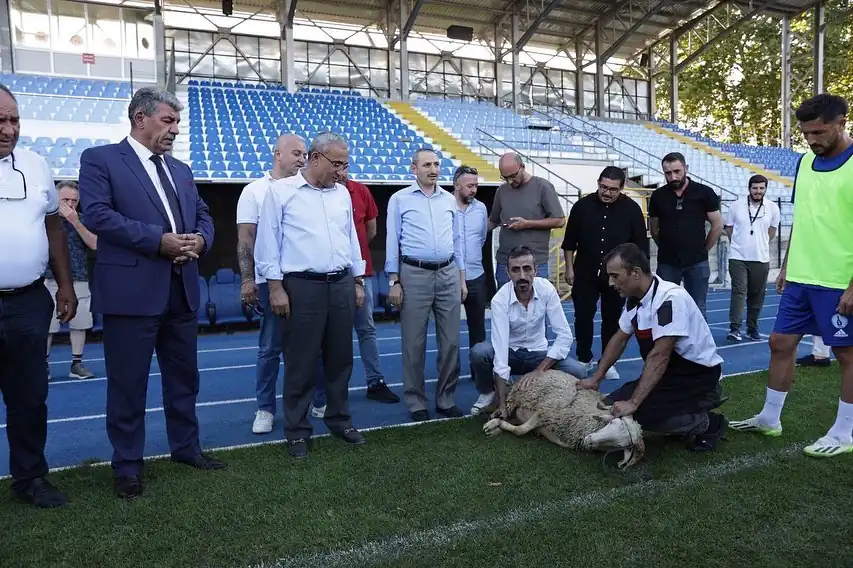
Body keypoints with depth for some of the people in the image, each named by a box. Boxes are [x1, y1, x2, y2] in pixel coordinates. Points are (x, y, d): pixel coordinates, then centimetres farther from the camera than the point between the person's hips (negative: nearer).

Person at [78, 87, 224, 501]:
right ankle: (128, 464, 20)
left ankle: (185, 446, 32)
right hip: (131, 290, -6)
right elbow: (97, 214, -14)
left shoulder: (181, 170, 19)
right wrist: (159, 240, -18)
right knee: (127, 382, 4)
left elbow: (203, 216, 17)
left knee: (184, 376, 16)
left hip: (182, 290, 7)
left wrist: (199, 241, -7)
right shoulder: (100, 159, -1)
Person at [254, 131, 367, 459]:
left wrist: (358, 282, 16)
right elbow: (268, 243, -5)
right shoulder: (281, 191, -3)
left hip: (341, 285, 5)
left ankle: (339, 420, 27)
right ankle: (297, 430, 16)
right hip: (302, 286, -5)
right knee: (301, 362, 2)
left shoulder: (342, 194, 13)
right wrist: (276, 288, -9)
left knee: (340, 357, 12)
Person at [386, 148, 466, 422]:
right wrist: (394, 281, -5)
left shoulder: (449, 200, 13)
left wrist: (462, 278, 13)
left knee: (450, 341, 6)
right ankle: (416, 402, 15)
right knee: (414, 343, 2)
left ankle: (446, 399, 19)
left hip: (448, 274, 4)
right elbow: (392, 241, 0)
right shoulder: (400, 199, 2)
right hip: (414, 274, -4)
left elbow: (457, 239, 16)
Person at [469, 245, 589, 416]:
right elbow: (500, 350, -32)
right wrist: (502, 403, -35)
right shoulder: (500, 300, -26)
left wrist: (539, 370, -27)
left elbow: (565, 335, -19)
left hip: (538, 353, 2)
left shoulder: (546, 289, -19)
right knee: (479, 352, -33)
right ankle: (489, 393, -1)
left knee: (578, 372, -24)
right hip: (509, 352, -2)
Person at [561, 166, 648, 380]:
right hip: (585, 274, 1)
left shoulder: (632, 209, -5)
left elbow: (641, 245, 0)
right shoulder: (583, 205, -4)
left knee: (612, 319, 8)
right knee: (582, 317, 2)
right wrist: (569, 268, 2)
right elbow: (570, 240, 3)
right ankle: (584, 359, 18)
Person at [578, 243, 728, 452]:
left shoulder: (669, 298, -28)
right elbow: (620, 339, 13)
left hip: (698, 375, -8)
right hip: (668, 373, 8)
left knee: (640, 412, -25)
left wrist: (633, 403, -31)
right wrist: (596, 378, 11)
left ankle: (707, 424, -1)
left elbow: (659, 357, -31)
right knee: (613, 405, 0)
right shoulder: (634, 299, -2)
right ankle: (689, 410, 11)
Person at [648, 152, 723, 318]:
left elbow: (717, 225, 3)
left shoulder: (704, 192, -4)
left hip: (697, 263, -1)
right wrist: (668, 248, 11)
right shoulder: (658, 196, 1)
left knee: (698, 310, 8)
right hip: (667, 263, 1)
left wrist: (702, 250, 6)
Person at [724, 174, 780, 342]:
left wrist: (761, 244, 14)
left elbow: (772, 230, 15)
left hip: (761, 259, 2)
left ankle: (752, 328, 18)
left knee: (757, 295, 7)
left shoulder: (773, 208, 2)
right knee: (738, 292, -9)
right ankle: (734, 328, -11)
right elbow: (728, 228, 10)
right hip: (738, 258, -2)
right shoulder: (736, 206, -1)